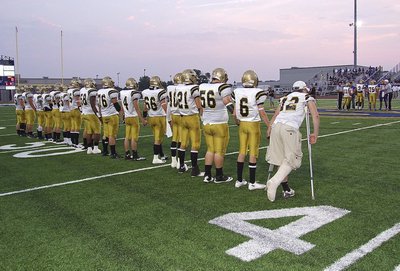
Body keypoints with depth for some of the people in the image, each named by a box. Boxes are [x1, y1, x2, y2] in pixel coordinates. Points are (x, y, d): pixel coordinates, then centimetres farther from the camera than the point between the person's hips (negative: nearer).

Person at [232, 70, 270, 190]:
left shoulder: (237, 92, 0)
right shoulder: (257, 93, -13)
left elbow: (235, 113, 5)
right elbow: (262, 113, -10)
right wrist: (270, 126, -1)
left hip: (242, 124, 4)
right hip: (253, 124, -4)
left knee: (242, 152, 12)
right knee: (253, 153, 2)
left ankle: (239, 180, 19)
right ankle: (252, 183, 9)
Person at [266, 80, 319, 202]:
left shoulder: (285, 98, 31)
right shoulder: (308, 98, 18)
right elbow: (315, 116, 7)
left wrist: (269, 130, 31)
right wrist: (315, 134, 14)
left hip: (276, 126, 5)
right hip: (290, 128, -5)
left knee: (281, 159, 11)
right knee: (291, 160, 1)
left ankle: (286, 190, 18)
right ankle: (274, 182, -18)